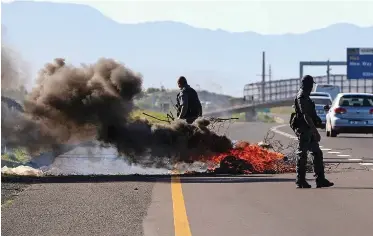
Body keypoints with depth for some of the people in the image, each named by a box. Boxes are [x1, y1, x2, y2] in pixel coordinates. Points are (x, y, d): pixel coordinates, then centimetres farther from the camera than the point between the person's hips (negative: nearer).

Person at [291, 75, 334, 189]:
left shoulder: (304, 96, 18)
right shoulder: (302, 97, -15)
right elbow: (306, 116, -21)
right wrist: (315, 131, -23)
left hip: (308, 130, 10)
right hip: (304, 129, -10)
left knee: (317, 154, 9)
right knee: (302, 155, -4)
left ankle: (320, 179, 9)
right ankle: (300, 181, 0)